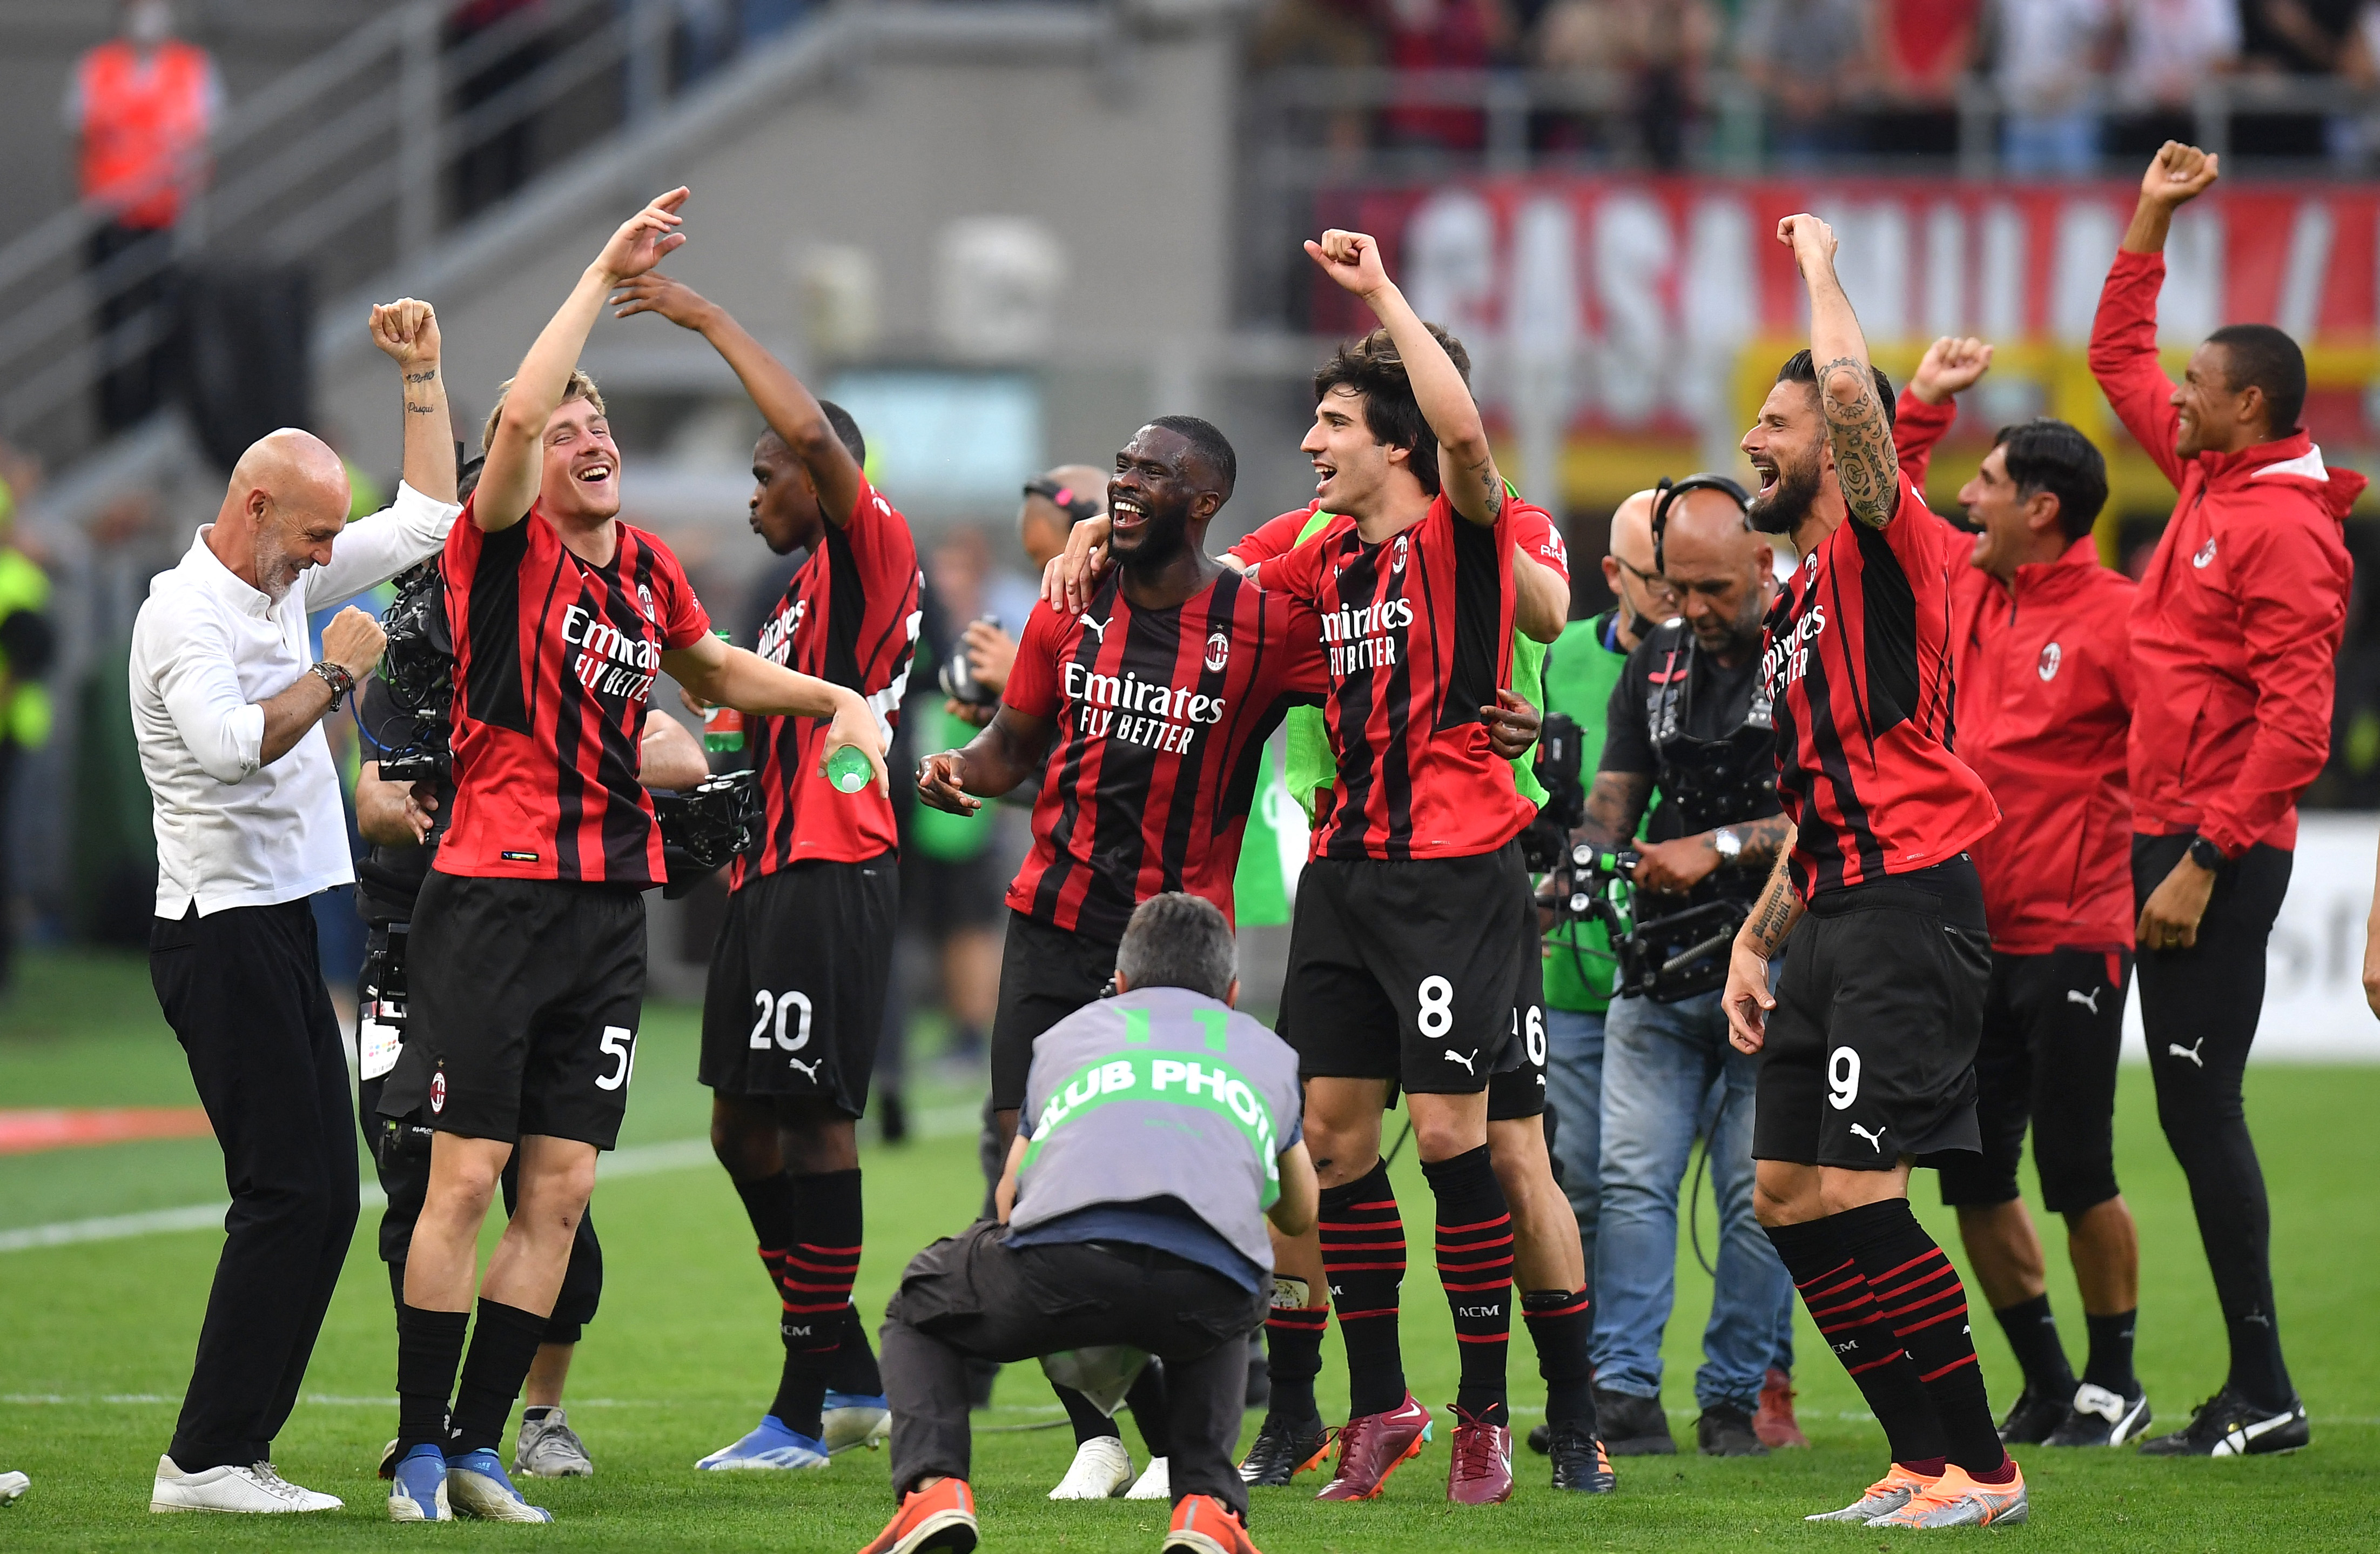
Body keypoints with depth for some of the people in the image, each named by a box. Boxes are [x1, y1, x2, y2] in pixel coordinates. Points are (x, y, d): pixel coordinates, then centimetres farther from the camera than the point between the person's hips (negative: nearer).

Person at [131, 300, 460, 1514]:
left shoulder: (289, 583, 14)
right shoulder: (185, 612, -13)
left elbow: (426, 518, 24)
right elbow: (232, 743, -30)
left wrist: (422, 375, 17)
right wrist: (336, 672, -18)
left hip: (283, 927, 10)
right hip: (225, 927, -10)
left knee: (323, 1198, 6)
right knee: (286, 1196, -13)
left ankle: (235, 1454, 7)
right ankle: (204, 1461, -12)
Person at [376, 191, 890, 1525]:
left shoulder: (649, 570, 13)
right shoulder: (504, 549, -5)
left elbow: (713, 667, 33)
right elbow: (520, 415, -24)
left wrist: (837, 702, 22)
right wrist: (604, 278, -21)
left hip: (612, 902, 6)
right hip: (497, 892, -6)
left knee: (561, 1191, 3)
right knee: (465, 1176, -6)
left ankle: (480, 1445, 10)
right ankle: (421, 1447, 2)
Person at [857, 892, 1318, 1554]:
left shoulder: (1067, 1034, 37)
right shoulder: (1269, 1052, 38)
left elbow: (1009, 1203, 47)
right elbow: (1299, 1214, 57)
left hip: (1065, 1255, -1)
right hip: (1209, 1286, 1)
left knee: (916, 1314, 32)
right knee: (1219, 1335, 41)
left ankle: (933, 1488, 3)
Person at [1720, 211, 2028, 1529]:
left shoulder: (1883, 549, -5)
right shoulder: (1794, 601, 22)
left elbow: (1853, 388, -23)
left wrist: (1818, 265, -5)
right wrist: (1756, 940, 18)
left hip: (1910, 909, -10)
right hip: (1835, 915, 10)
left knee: (1858, 1194, -15)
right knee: (1786, 1196, 8)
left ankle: (1980, 1469, -8)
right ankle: (1922, 1462, 12)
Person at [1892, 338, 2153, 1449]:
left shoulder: (2117, 616, -11)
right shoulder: (1965, 594, 9)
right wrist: (1920, 404, 16)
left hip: (2073, 938, -7)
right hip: (1975, 935, 7)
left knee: (2077, 1175, -3)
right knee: (1973, 1178, 7)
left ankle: (2114, 1383, 12)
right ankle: (2046, 1388, 19)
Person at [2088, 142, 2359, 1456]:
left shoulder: (2282, 525, -14)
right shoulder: (2210, 479, 13)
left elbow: (2297, 720, -21)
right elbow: (2117, 362, 30)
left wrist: (2203, 864, -23)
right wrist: (2149, 223, 24)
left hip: (2218, 851, -9)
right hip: (2173, 838, 9)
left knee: (2199, 1111, -9)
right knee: (2196, 1114, 7)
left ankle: (2262, 1390, -7)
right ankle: (2252, 1392, 9)